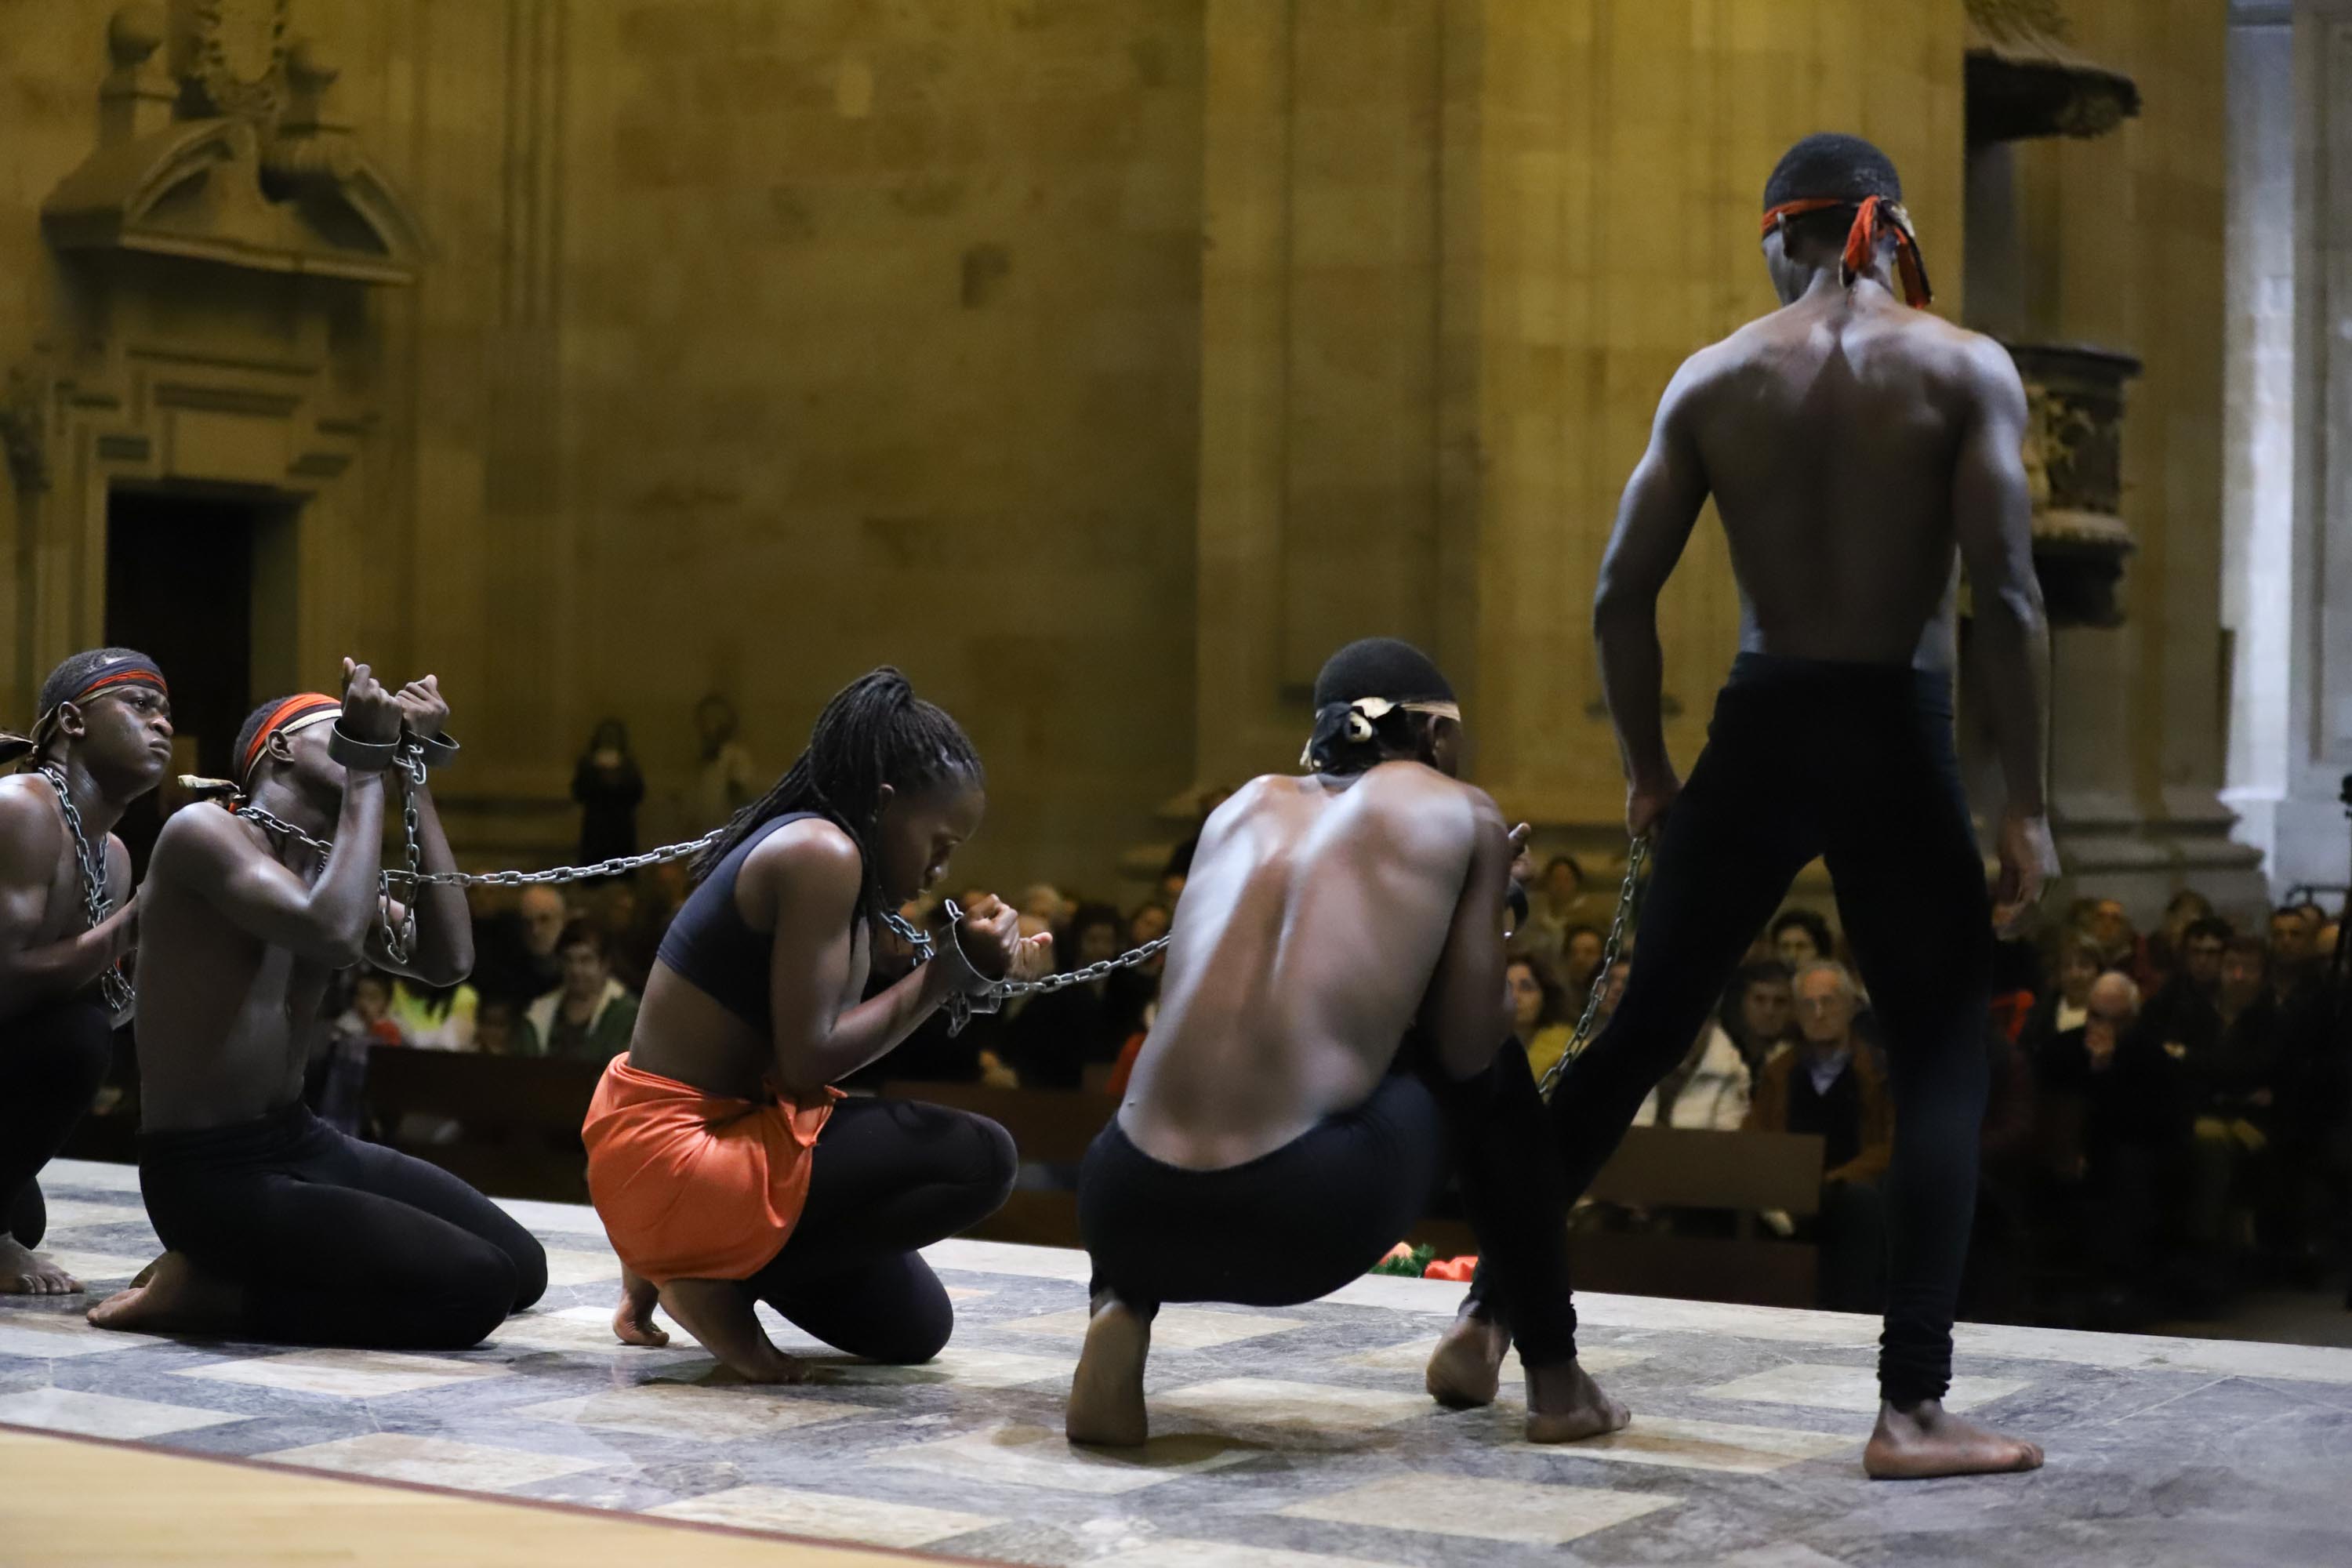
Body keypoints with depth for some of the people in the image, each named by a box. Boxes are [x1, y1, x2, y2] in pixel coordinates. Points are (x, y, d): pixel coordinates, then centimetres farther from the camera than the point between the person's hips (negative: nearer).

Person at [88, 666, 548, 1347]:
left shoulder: (326, 869, 14)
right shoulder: (203, 831, -12)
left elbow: (446, 960, -3)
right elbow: (334, 932, -30)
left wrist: (415, 782, -3)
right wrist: (369, 769, -19)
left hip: (303, 1144, 9)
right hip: (211, 1171, -9)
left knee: (522, 1267, 9)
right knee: (478, 1288, -18)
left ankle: (233, 1272, 10)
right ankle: (208, 1290, -5)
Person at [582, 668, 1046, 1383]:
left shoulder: (797, 846, 11)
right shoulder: (822, 853, -18)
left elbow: (814, 1046, 8)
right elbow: (807, 1062, -22)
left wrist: (979, 970, 3)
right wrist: (949, 972, -15)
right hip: (674, 1158, -10)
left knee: (915, 1328, 18)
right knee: (980, 1159, -18)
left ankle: (679, 1259, 18)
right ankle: (718, 1281, -8)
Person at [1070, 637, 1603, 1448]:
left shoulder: (1248, 802, 23)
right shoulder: (1463, 815, 12)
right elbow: (1467, 1050, 10)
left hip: (1130, 1214, 3)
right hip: (1307, 1221, -3)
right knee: (1494, 1070, 27)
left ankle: (1121, 1308, 13)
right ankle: (1554, 1374, 28)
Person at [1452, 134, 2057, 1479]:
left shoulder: (1713, 377, 5)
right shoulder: (1967, 371, -3)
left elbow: (1624, 592, 2)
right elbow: (2005, 595, -11)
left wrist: (1647, 769, 14)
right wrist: (2027, 805, -7)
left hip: (1759, 733, 3)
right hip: (1899, 740, -3)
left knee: (1643, 1030, 15)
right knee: (1943, 1065, 7)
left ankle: (1490, 1313, 23)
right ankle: (1913, 1410, 3)